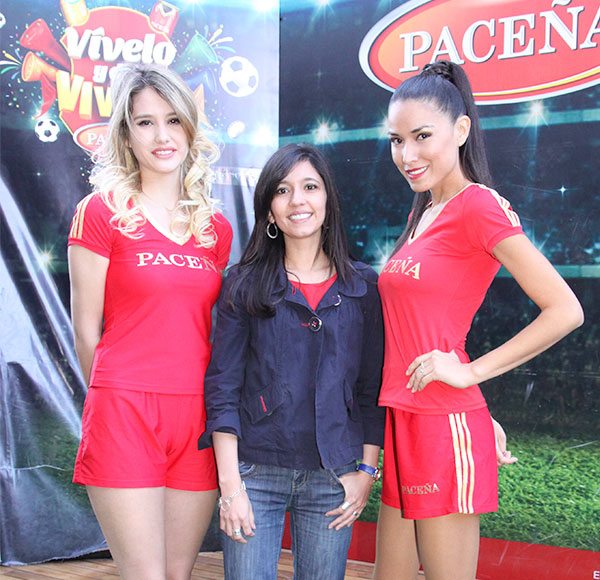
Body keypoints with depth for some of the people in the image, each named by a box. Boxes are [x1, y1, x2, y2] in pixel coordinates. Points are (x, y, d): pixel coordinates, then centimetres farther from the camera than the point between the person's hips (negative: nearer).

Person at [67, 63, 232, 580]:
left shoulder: (216, 228, 11)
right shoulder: (100, 213, -2)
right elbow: (86, 329, 1)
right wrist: (118, 399, 6)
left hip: (198, 418, 4)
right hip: (126, 415, -4)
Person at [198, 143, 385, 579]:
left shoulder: (363, 287, 3)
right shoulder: (245, 285, 0)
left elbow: (372, 388, 5)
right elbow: (223, 387, -3)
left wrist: (366, 470, 0)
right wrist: (230, 485, -8)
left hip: (333, 478, 1)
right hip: (255, 472, -1)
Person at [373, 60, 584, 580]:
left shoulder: (478, 204, -11)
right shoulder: (422, 212, 14)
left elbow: (565, 311, -19)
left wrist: (470, 372, -15)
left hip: (444, 427, -8)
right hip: (401, 422, 8)